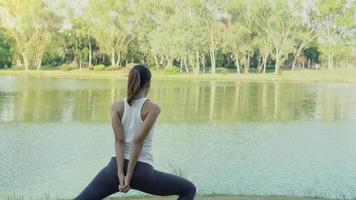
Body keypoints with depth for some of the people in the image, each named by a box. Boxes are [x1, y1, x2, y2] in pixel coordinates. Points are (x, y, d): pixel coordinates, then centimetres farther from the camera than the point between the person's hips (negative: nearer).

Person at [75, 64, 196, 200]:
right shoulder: (153, 108, -7)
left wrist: (120, 174, -13)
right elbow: (138, 141, -15)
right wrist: (130, 176, -14)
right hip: (142, 170, -3)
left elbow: (119, 141, -8)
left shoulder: (116, 107, 2)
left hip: (116, 167, 3)